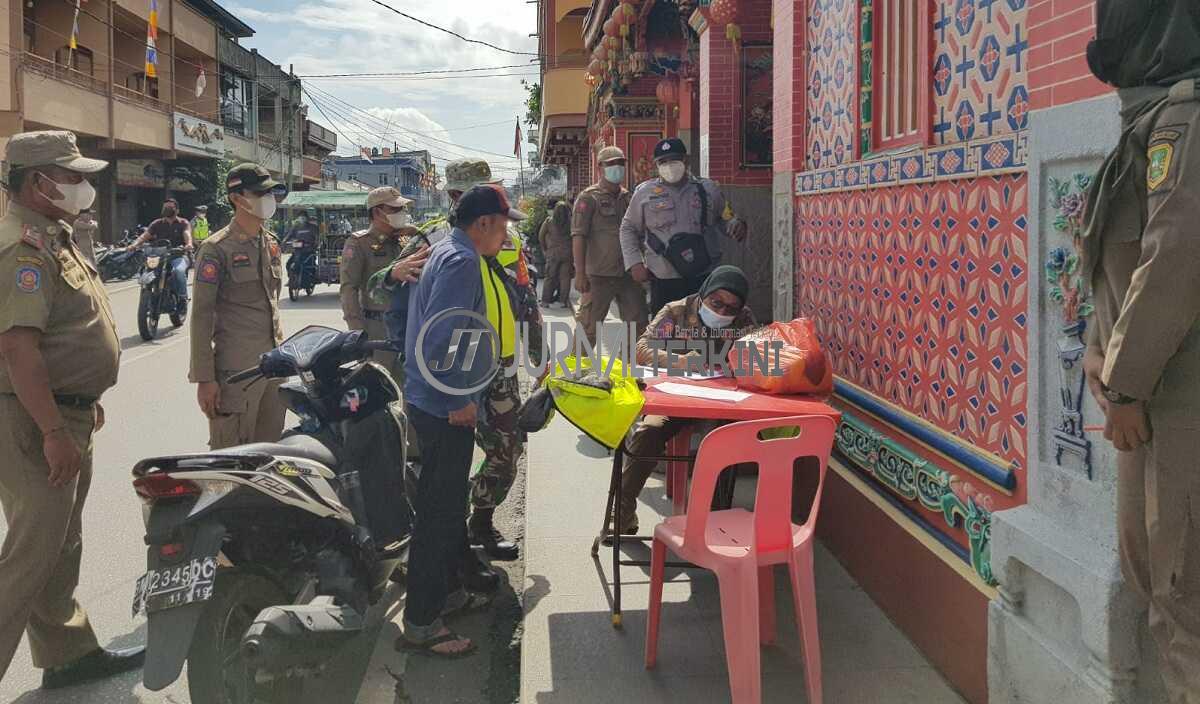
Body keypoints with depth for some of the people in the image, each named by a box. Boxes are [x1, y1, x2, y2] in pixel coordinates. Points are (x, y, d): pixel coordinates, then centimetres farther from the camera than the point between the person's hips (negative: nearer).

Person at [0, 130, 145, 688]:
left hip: (67, 413, 11)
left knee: (61, 547, 19)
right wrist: (54, 431, -29)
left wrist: (84, 402, 24)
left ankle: (69, 653, 31)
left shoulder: (52, 239, 14)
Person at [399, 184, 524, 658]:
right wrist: (459, 401, -21)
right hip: (446, 407, -11)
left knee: (448, 500, 21)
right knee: (441, 510, -4)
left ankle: (446, 589, 37)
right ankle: (420, 624, 4)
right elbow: (438, 337, -27)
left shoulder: (444, 252, 14)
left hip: (435, 401, 11)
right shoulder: (461, 261, -18)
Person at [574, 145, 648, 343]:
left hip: (628, 273, 6)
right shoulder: (588, 198, -4)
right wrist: (580, 273, -18)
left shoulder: (628, 197, 14)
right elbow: (578, 236, -11)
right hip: (599, 275, -6)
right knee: (591, 326, 0)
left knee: (638, 324, 7)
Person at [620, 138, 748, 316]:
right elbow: (628, 230, 13)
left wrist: (737, 226, -3)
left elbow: (725, 219, 21)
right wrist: (634, 263, 2)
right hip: (663, 282, -1)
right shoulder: (644, 193, 7)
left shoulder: (708, 189, 10)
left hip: (704, 279, 1)